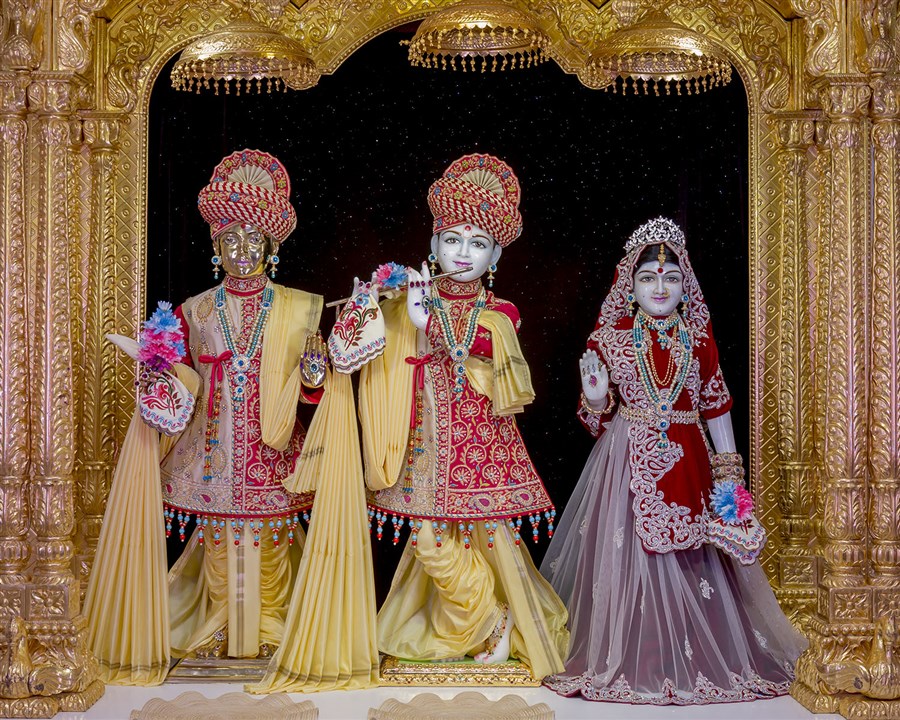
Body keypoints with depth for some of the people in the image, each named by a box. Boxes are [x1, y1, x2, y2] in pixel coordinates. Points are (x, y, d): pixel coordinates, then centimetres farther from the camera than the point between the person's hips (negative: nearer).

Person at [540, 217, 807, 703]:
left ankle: (691, 662, 21)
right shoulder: (611, 337, 0)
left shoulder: (697, 338, 5)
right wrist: (595, 396, -18)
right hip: (629, 461, -2)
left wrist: (728, 465, 5)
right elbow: (597, 413, 5)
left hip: (687, 461, 2)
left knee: (689, 561, 6)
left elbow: (717, 403, 9)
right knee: (629, 556, -2)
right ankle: (628, 663, 12)